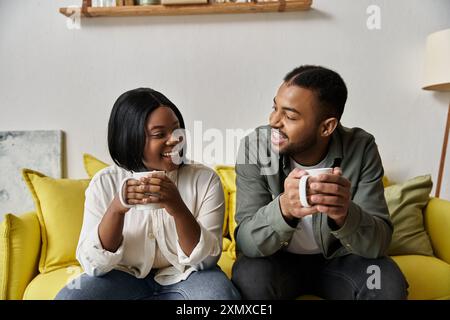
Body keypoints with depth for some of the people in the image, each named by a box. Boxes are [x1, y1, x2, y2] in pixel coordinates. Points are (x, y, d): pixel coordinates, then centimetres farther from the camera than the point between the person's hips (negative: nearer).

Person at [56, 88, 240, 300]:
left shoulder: (205, 179, -12)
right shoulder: (104, 183, -9)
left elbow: (206, 260, -16)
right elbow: (93, 264, -13)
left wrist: (179, 209, -34)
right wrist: (116, 209, -31)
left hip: (185, 275, 1)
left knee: (221, 293, -29)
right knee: (68, 297, -25)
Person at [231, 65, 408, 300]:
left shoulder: (361, 149, -17)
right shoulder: (254, 147, -21)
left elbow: (379, 242, -19)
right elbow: (246, 241, -24)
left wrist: (345, 214, -42)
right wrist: (283, 208, -45)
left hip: (338, 258, 1)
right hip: (278, 259, 0)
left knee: (389, 284, -26)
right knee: (249, 278, -30)